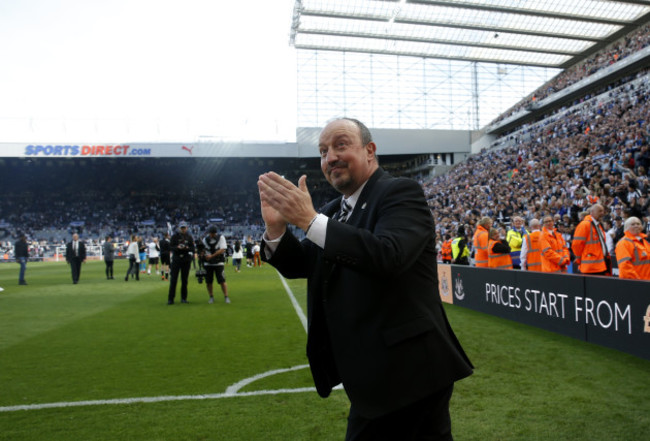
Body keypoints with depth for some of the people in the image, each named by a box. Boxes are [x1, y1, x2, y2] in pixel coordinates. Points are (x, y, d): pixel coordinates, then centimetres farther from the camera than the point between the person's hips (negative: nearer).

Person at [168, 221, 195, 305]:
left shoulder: (189, 236, 7)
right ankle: (170, 299, 2)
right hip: (176, 259, -2)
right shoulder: (175, 236, 2)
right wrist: (177, 247, -21)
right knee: (173, 279, -3)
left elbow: (192, 248, 4)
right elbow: (170, 246, -2)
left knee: (184, 279, 7)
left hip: (186, 260, 2)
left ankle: (183, 298, 15)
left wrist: (187, 248, -17)